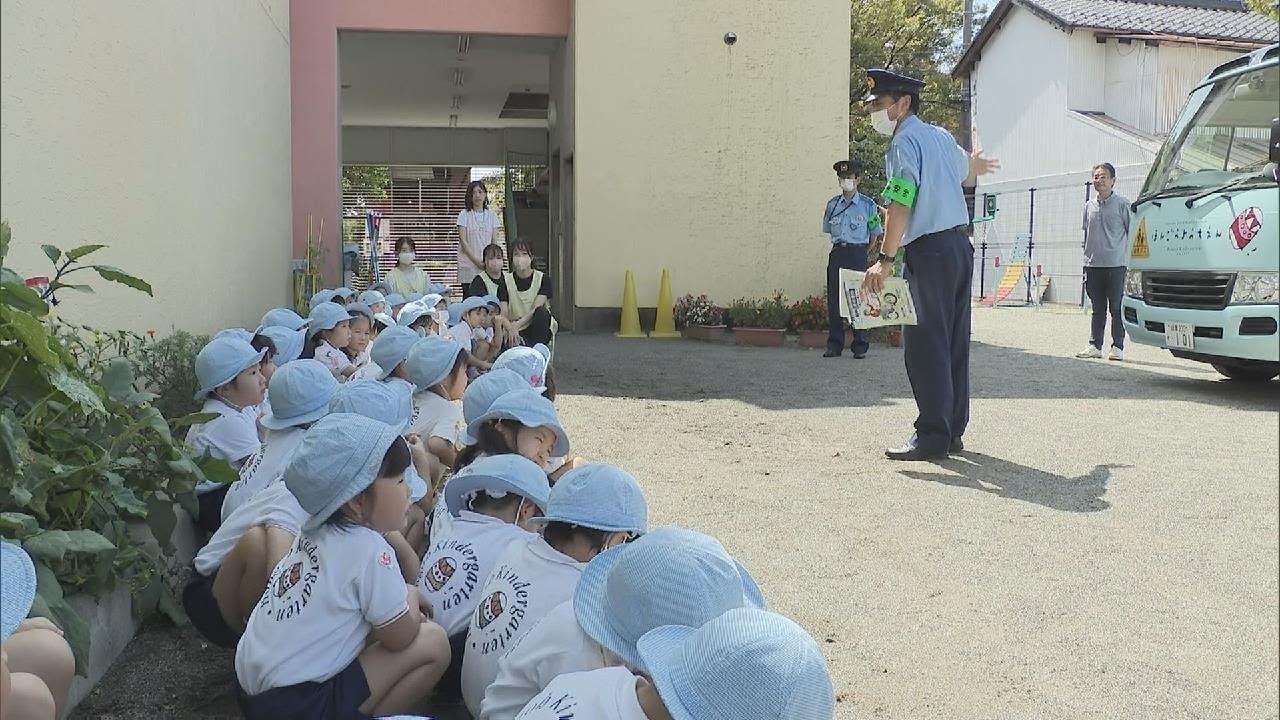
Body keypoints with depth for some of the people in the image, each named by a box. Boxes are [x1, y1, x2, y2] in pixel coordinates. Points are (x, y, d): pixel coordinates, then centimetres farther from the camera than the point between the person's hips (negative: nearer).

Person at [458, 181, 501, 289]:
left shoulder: (492, 215, 9)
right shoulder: (464, 215, 1)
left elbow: (494, 241, 7)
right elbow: (463, 241, -5)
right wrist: (476, 260, -13)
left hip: (488, 265, 2)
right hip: (468, 266, -2)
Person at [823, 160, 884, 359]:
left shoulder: (868, 205, 1)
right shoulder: (832, 204, 9)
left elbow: (875, 234, 7)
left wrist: (862, 251, 5)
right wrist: (839, 245, 10)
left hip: (858, 254, -3)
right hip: (837, 254, 3)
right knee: (834, 299, 1)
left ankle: (860, 346, 5)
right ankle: (834, 345, 7)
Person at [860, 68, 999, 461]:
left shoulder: (904, 142, -8)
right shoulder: (941, 136, 18)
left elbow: (901, 204, -21)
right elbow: (966, 175, 38)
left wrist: (885, 259, -25)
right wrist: (972, 164, 62)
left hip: (929, 251, -9)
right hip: (960, 245, 9)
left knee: (925, 345, -8)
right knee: (954, 343, 11)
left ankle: (932, 436, -8)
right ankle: (953, 431, 16)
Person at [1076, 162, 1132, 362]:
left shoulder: (1122, 204, -2)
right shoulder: (1089, 205, 13)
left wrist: (1129, 258, -5)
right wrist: (1086, 259, 14)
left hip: (1115, 265, -4)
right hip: (1093, 264, 4)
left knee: (1116, 308, -1)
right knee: (1098, 309, 10)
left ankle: (1117, 347, 4)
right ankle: (1095, 345, 15)